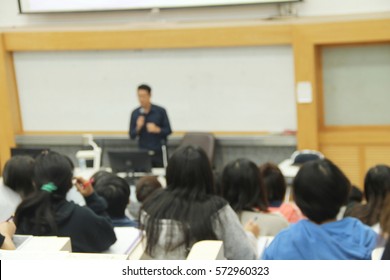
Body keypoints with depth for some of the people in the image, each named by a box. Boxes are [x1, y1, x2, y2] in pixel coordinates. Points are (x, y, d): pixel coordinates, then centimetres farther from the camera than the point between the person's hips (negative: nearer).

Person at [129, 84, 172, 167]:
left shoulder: (160, 111, -2)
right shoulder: (135, 113, 4)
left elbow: (168, 131, 0)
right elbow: (132, 136, 6)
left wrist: (157, 129, -18)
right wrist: (138, 128, -14)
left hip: (159, 152, -1)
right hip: (143, 152, 1)